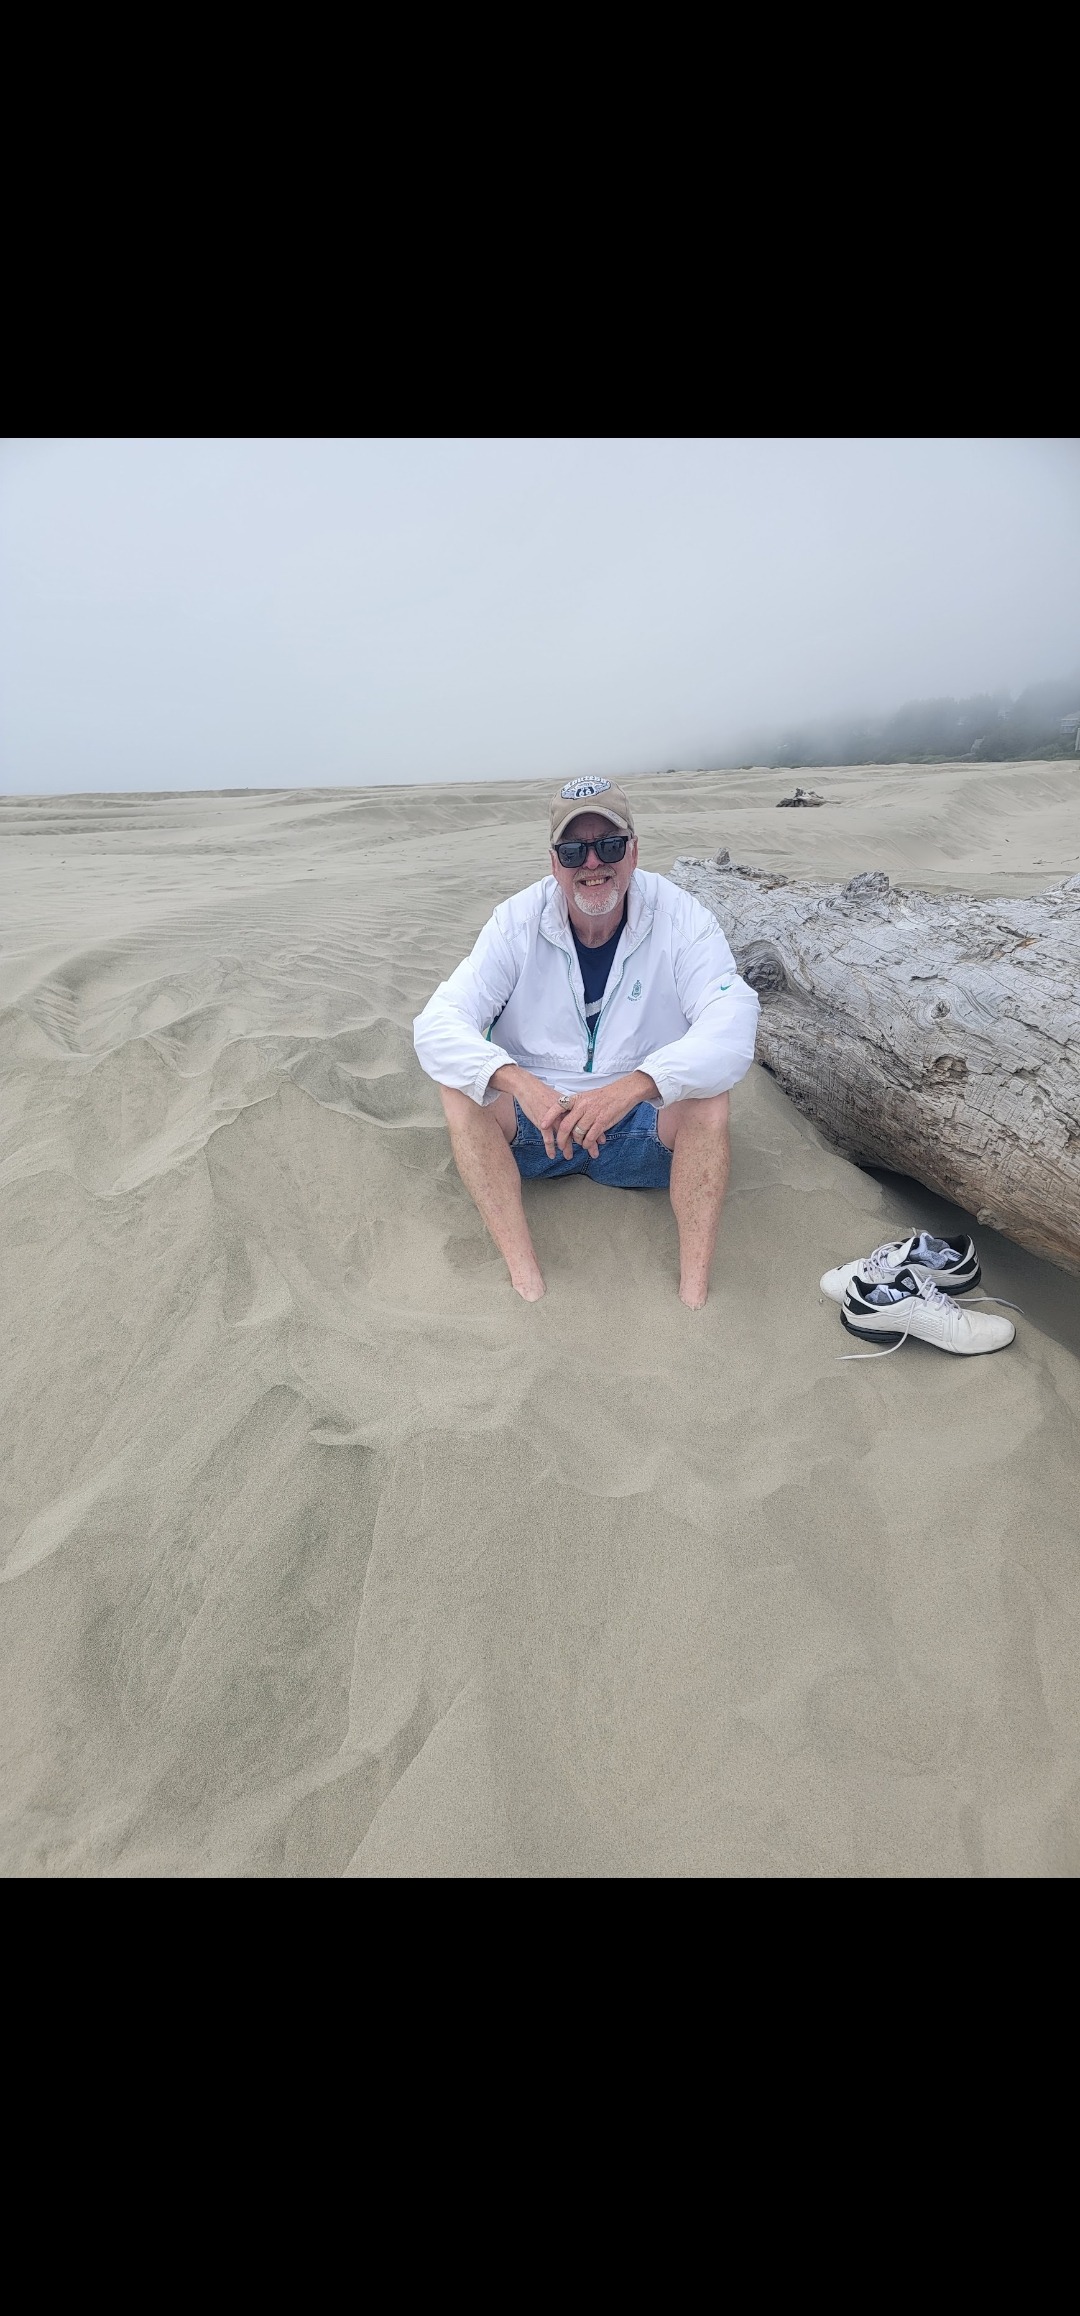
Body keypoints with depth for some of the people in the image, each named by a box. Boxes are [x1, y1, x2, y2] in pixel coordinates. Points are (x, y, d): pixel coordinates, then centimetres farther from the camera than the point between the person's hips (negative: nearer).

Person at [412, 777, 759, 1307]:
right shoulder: (518, 921, -9)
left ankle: (694, 1292, -25)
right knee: (460, 1086, -25)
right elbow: (436, 1025, -19)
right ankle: (527, 1282, -26)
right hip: (531, 1121, 1)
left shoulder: (679, 918, -11)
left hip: (646, 1127, -1)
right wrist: (522, 1085, -38)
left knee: (708, 1095, -29)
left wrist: (631, 1088, -41)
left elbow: (732, 1027, -25)